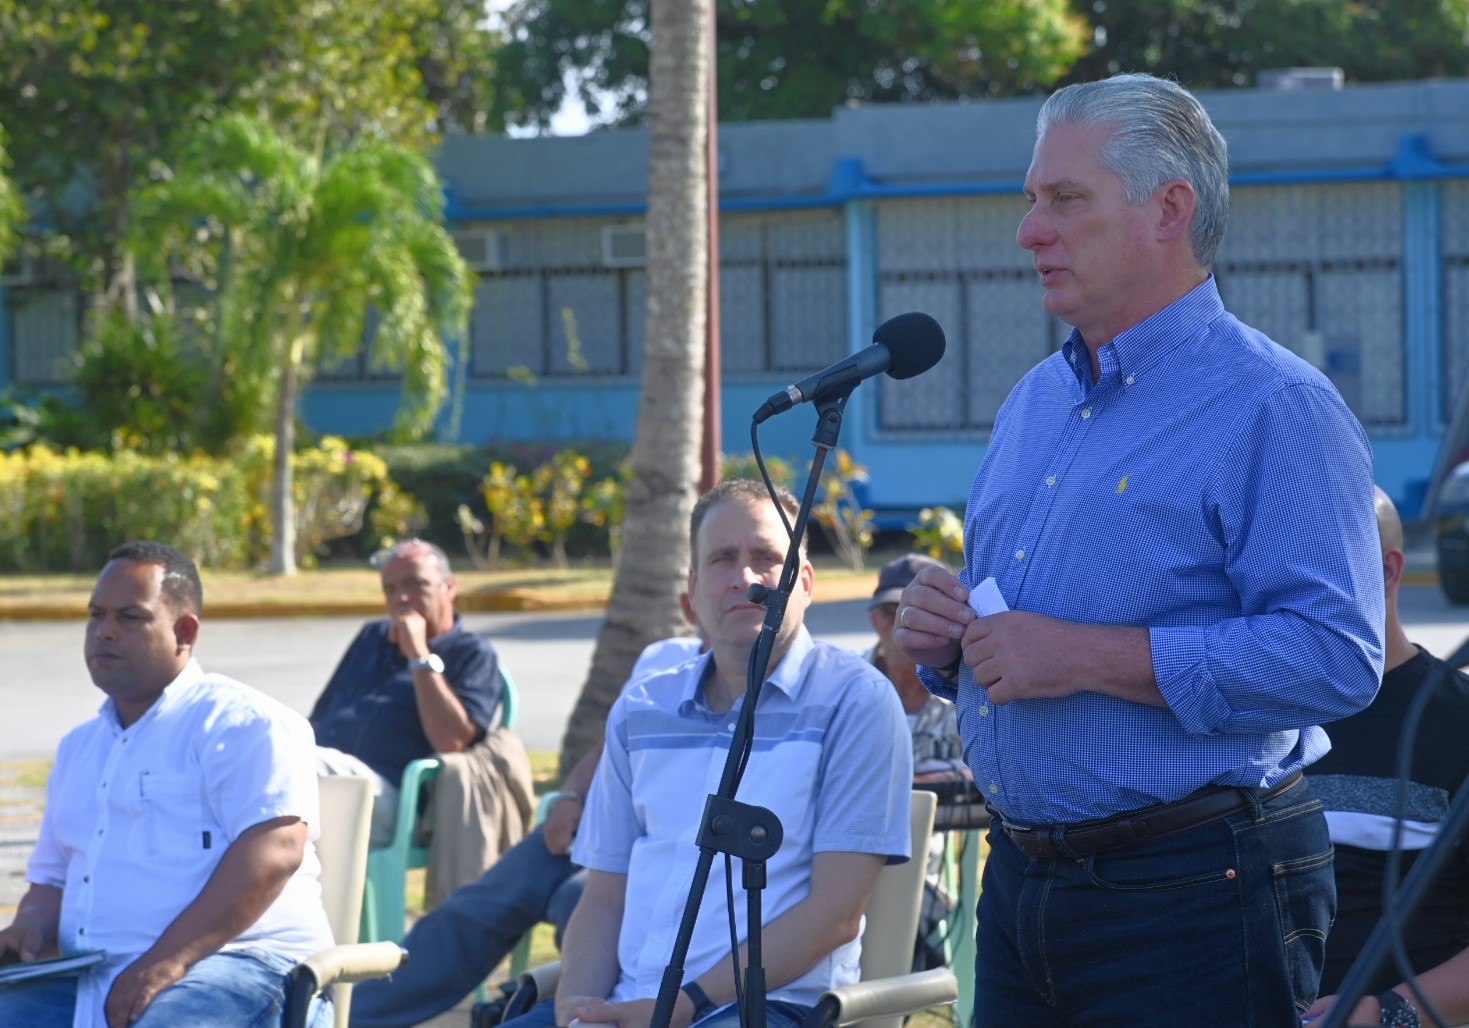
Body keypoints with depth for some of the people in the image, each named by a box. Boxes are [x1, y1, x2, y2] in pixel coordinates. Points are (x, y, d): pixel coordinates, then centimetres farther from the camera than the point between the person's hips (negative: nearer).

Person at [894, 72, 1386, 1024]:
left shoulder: (1273, 407, -10)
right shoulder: (1034, 403, 17)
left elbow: (1334, 657, -22)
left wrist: (1087, 658, -22)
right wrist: (946, 640, 3)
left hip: (1197, 902, -8)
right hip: (1021, 889, 8)